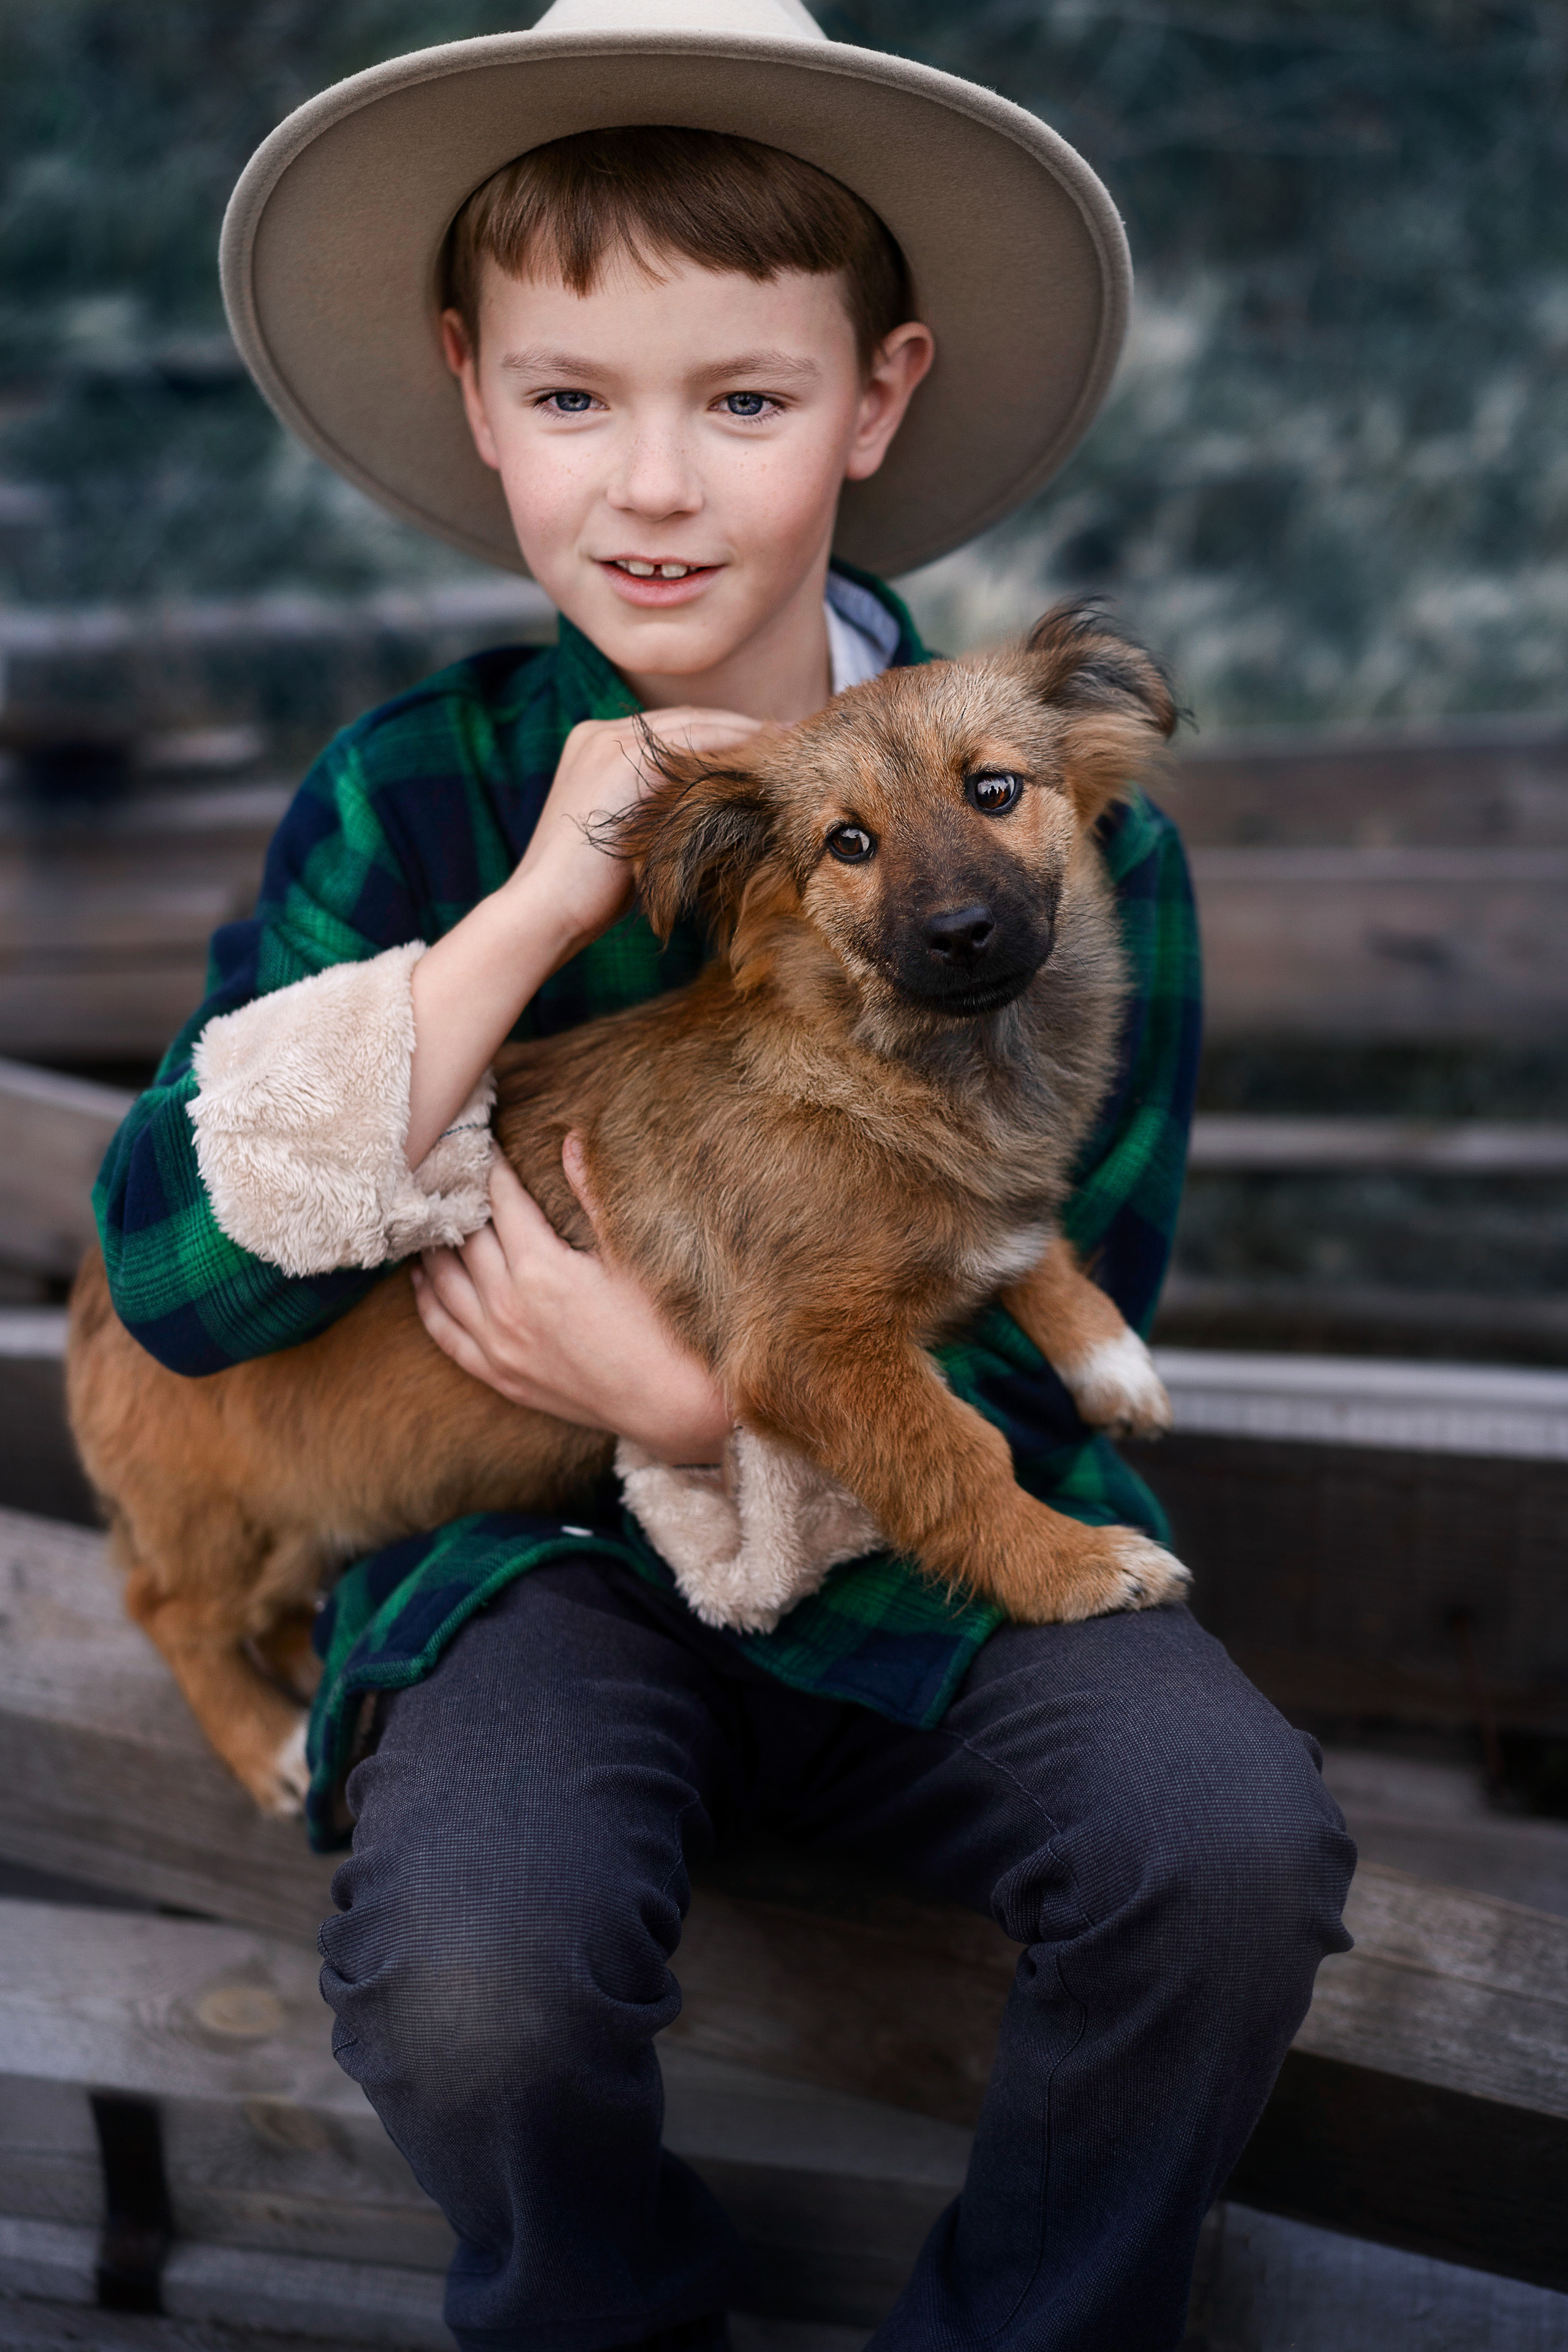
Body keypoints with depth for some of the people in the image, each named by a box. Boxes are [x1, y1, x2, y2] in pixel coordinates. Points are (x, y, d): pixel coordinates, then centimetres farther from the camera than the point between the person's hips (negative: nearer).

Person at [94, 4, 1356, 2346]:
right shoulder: (415, 800, -5)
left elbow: (1051, 1345, -2)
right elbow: (175, 1277, -13)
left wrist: (714, 1407, -20)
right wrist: (531, 916, -20)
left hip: (924, 1531, 1)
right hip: (531, 1535, 0)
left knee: (1236, 1840, -26)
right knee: (473, 1977, -28)